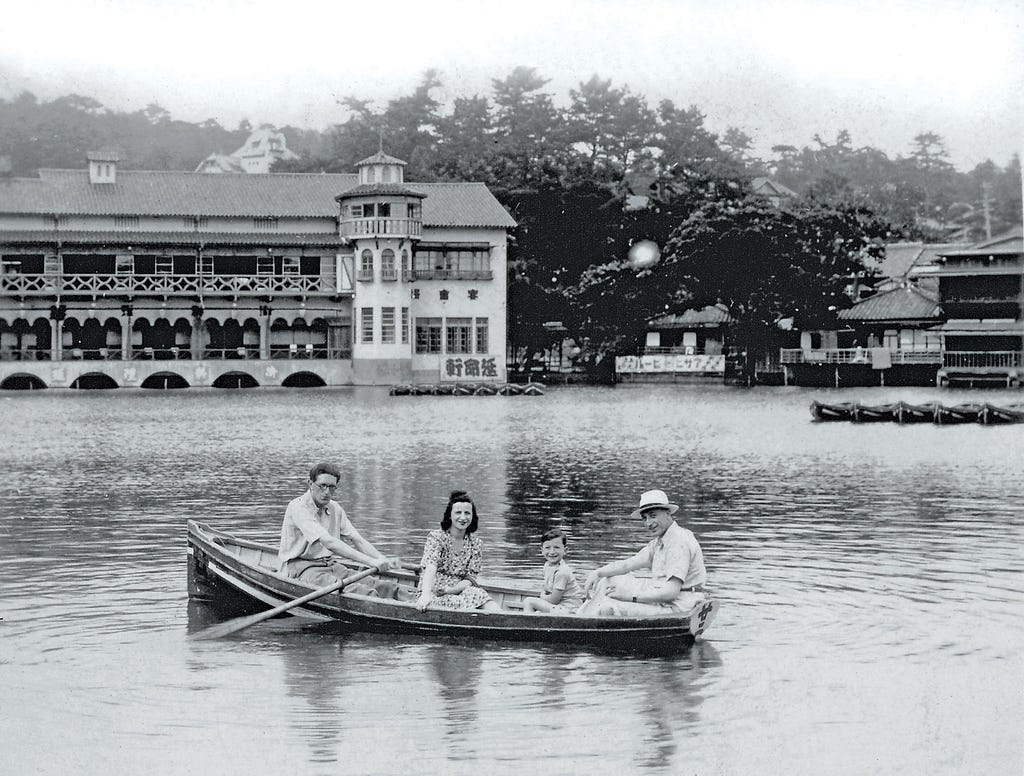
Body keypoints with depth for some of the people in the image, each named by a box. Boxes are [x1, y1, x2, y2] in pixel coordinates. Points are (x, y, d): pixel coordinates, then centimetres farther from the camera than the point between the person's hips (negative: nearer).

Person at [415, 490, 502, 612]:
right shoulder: (436, 537, -2)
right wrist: (426, 594, -37)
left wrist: (450, 590, -17)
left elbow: (470, 579, 4)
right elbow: (430, 567, -19)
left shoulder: (476, 544, 9)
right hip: (434, 597, -4)